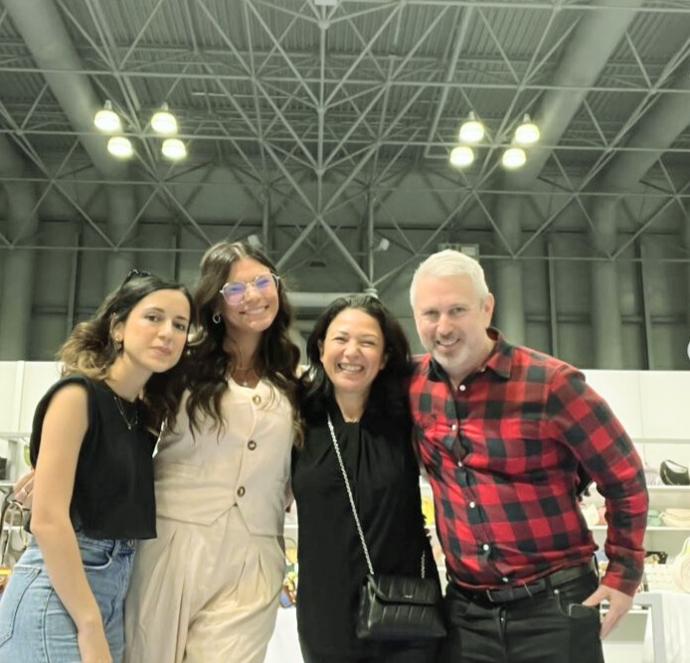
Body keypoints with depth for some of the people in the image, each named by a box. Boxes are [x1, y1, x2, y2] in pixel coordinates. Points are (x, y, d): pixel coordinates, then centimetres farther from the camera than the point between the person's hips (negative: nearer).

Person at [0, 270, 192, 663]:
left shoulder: (146, 414, 10)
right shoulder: (78, 394, -12)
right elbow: (48, 519, -18)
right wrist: (90, 629, -16)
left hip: (118, 590, 8)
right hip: (57, 592, -8)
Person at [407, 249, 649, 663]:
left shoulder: (549, 383, -14)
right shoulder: (414, 387, -2)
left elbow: (624, 478, -4)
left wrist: (624, 575, -3)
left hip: (555, 607, -3)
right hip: (466, 612, 4)